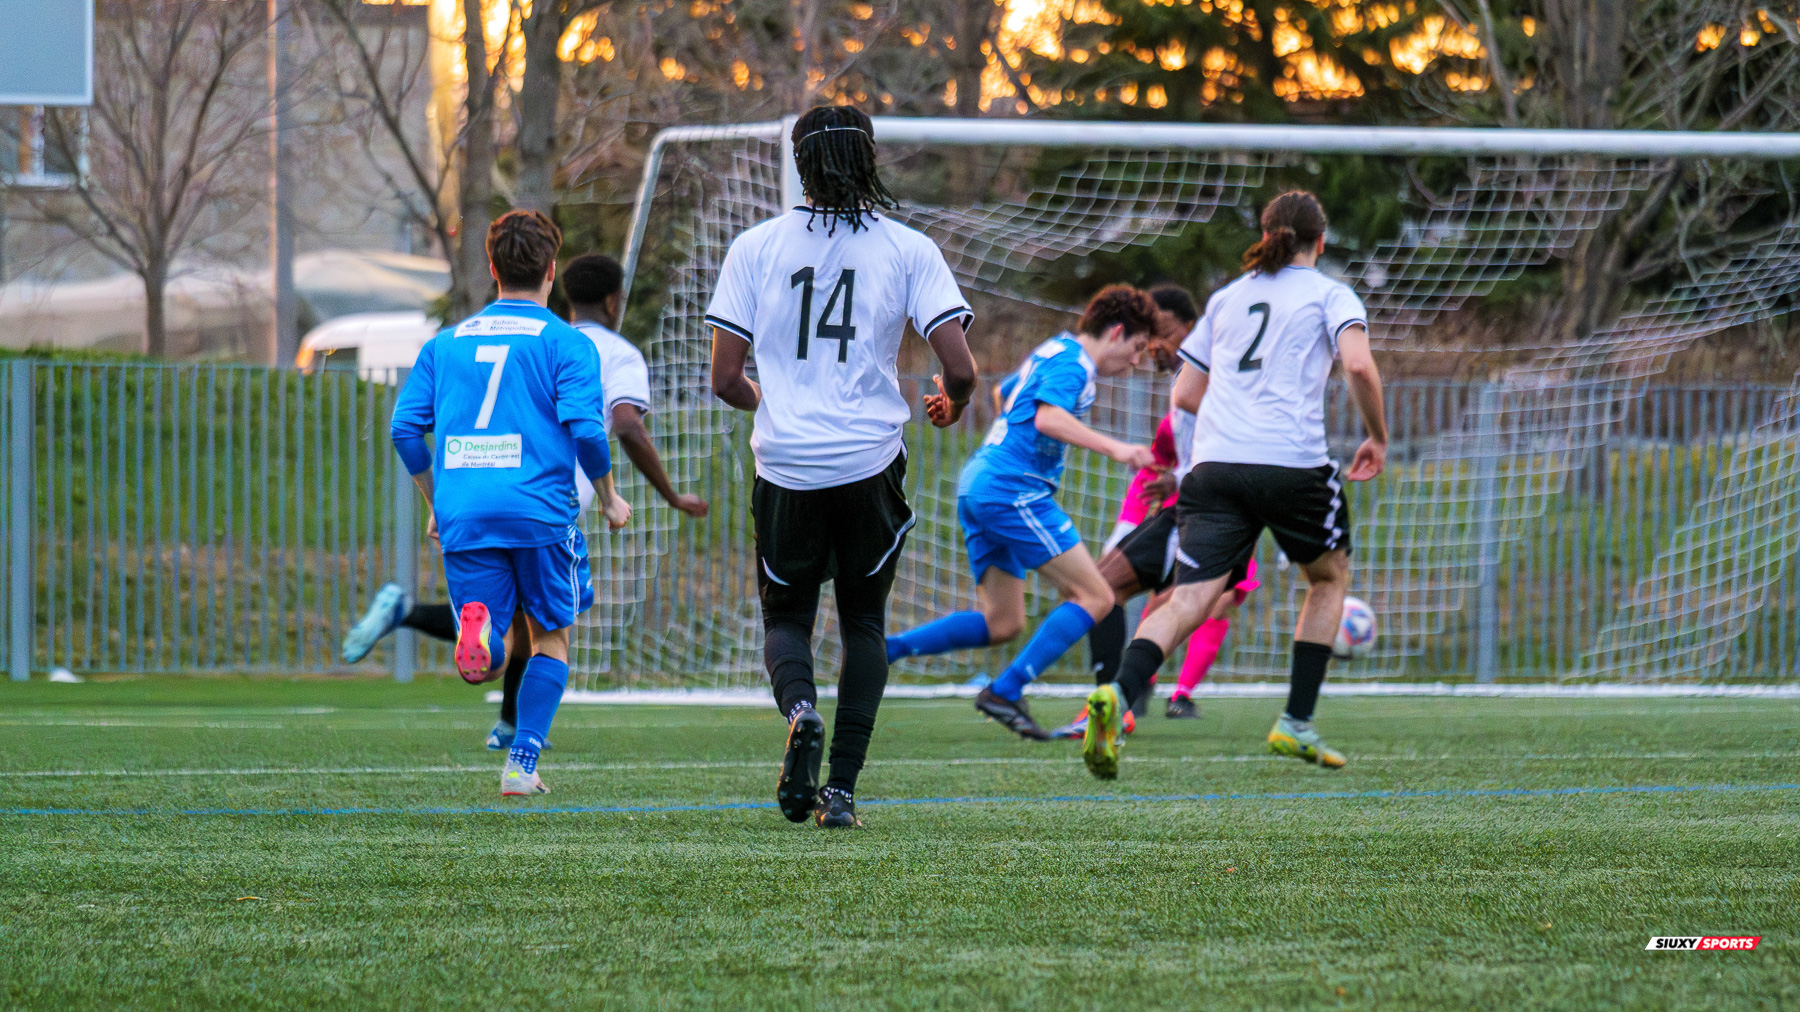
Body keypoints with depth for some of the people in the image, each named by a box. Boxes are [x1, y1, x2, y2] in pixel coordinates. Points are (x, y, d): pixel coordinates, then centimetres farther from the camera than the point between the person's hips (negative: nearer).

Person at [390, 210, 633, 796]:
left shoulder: (445, 343, 15)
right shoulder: (565, 342, 2)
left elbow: (406, 429, 10)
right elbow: (584, 428, -9)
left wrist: (436, 504, 22)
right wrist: (609, 499, 6)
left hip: (463, 518, 3)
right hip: (541, 511, -3)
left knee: (496, 652, 6)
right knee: (551, 638, 14)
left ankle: (476, 620, -30)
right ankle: (521, 766, 4)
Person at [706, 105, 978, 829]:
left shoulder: (755, 248, 0)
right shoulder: (908, 250, -1)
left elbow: (725, 379, 0)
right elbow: (961, 369, -7)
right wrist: (950, 405, 17)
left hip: (785, 464, 0)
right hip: (871, 463, 0)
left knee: (785, 617, 16)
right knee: (864, 620, 17)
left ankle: (799, 708, -18)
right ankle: (843, 788, 4)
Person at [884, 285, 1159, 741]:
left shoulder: (1050, 352, 22)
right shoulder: (1073, 361, -8)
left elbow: (1005, 395, 39)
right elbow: (1048, 417, -25)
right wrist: (1113, 447, -30)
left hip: (977, 485, 10)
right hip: (1013, 488, -10)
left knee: (1000, 623, 12)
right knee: (1094, 597, -9)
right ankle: (1005, 693, -14)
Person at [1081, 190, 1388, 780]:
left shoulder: (1227, 298, 23)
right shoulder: (1329, 295, 10)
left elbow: (1186, 393, 23)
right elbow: (1358, 364, -9)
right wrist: (1377, 438, 5)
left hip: (1215, 465, 3)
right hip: (1293, 463, -3)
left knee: (1189, 601, -9)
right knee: (1330, 576, 24)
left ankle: (1118, 693, -38)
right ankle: (1296, 725, 18)